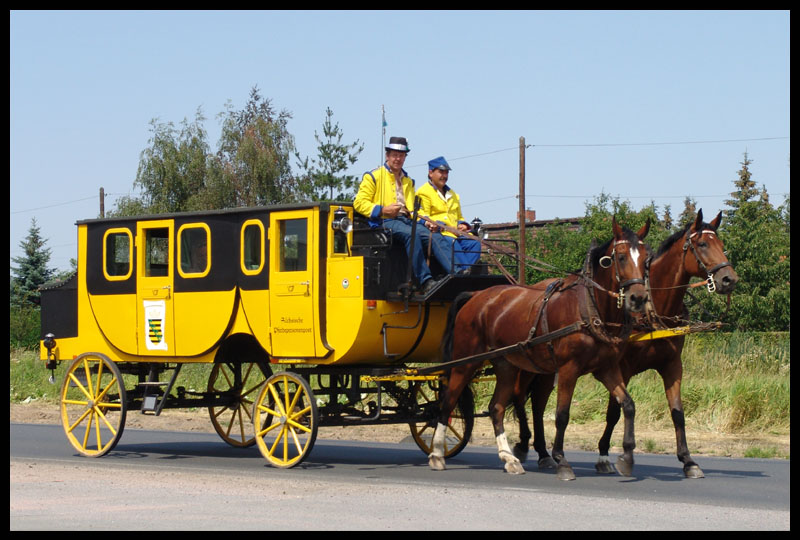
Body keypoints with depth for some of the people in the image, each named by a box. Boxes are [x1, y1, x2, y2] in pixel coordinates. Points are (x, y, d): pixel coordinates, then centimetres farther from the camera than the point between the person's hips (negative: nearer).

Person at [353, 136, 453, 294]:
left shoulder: (408, 181, 29)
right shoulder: (373, 176, 10)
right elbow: (359, 203, 2)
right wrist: (382, 210, -11)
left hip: (405, 220, 6)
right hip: (384, 222, -6)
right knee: (412, 234, -36)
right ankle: (425, 281, -42)